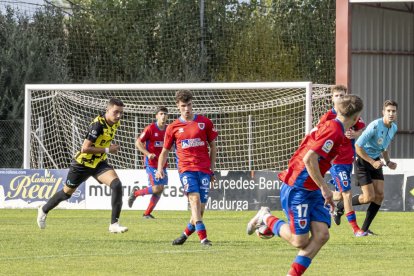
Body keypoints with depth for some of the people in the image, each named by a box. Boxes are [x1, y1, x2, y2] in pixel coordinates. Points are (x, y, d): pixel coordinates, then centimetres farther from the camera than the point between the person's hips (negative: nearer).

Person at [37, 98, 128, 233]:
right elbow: (85, 148, -31)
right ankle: (44, 210, 44)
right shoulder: (98, 124, -29)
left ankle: (114, 224, -19)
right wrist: (107, 150, -29)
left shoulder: (115, 123, -3)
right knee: (67, 193, 15)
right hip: (83, 163, -5)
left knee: (116, 184, -22)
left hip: (99, 163, 5)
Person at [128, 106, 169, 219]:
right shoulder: (150, 128, -10)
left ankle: (147, 213, 13)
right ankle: (135, 193, 9)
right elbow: (138, 143, -8)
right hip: (151, 163, -6)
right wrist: (148, 154, -19)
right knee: (157, 188, -15)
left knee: (160, 189, 3)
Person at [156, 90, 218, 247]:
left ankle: (186, 233, 22)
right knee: (195, 198, -24)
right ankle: (203, 237, -31)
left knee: (200, 208, -2)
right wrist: (160, 169, 0)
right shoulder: (173, 127, 8)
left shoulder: (205, 122, 8)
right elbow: (165, 151, 16)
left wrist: (212, 168, 10)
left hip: (204, 169, 1)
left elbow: (213, 146, 15)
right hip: (186, 168, -1)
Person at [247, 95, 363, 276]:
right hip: (297, 190, -9)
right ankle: (266, 218, 16)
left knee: (322, 234, -6)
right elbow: (309, 159, -27)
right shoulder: (333, 130, -19)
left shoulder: (330, 127, 10)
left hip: (312, 191, 9)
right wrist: (324, 188, -21)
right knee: (300, 241, -7)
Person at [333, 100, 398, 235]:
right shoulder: (375, 126, -24)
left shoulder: (394, 128, 3)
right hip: (363, 160, -8)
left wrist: (388, 162, 4)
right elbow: (357, 146, -23)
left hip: (375, 162, 8)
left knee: (380, 195, -3)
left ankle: (365, 228, 6)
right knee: (369, 197, -13)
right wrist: (372, 162, -23)